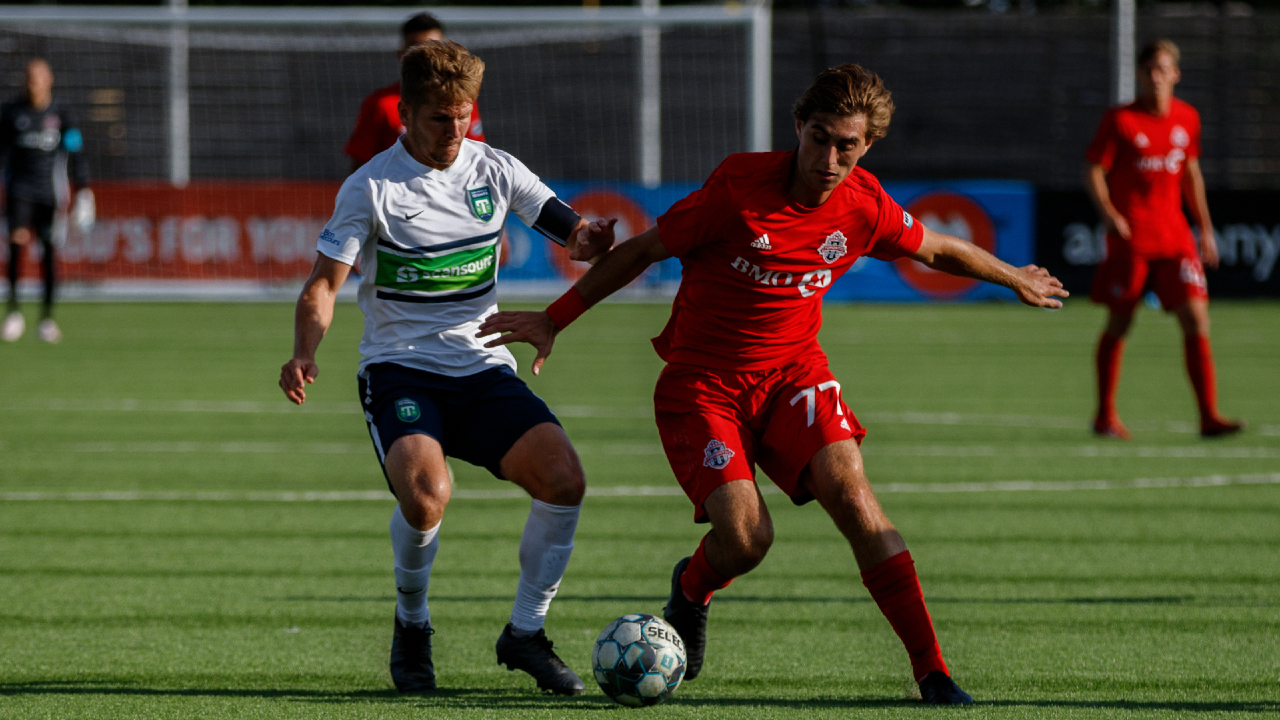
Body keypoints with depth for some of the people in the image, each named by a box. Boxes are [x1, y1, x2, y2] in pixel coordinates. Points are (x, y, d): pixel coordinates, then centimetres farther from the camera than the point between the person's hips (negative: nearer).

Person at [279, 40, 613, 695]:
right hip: (400, 368, -4)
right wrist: (304, 354, -25)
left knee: (563, 477, -20)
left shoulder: (495, 171, 5)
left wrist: (585, 241, -23)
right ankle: (411, 626, -1)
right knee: (425, 494, -31)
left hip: (482, 367, 4)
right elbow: (324, 284, -6)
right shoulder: (371, 188, -5)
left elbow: (572, 229, 3)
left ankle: (524, 632, 0)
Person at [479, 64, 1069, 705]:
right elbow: (642, 250, -7)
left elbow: (936, 249, 15)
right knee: (745, 537, -19)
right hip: (702, 382, -3)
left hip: (792, 369, 3)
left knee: (848, 489, -23)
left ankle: (931, 670, -22)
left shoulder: (866, 207, -8)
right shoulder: (739, 187, -20)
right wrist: (554, 320, -2)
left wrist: (1015, 279, 29)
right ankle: (692, 589, 21)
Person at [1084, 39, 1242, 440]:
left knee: (1196, 320, -7)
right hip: (1130, 237, -4)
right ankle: (1105, 416, 17)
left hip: (1174, 235, 4)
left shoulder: (1187, 118, 9)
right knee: (1119, 324, 3)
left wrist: (1205, 229, 19)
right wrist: (1108, 213, -22)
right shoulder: (1120, 120, -5)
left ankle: (1209, 417, -8)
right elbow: (1093, 172, -5)